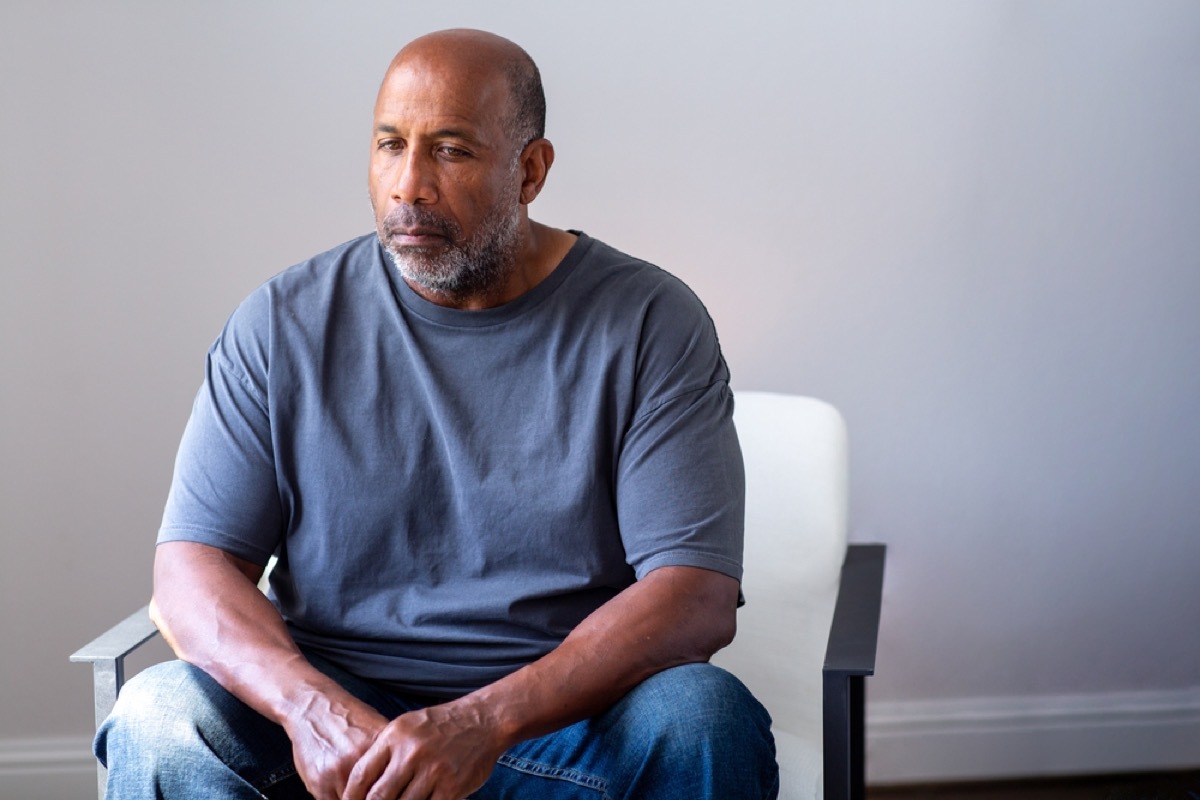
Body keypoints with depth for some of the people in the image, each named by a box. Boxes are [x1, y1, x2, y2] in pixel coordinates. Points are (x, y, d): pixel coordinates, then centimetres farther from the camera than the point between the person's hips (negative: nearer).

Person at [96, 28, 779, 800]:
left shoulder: (651, 324, -4)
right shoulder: (285, 324, 2)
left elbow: (699, 599, -13)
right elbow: (191, 569, -2)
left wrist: (487, 722, -27)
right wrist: (310, 706, -23)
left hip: (566, 717, 0)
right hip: (326, 703, 1)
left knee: (705, 718, -31)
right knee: (158, 718, -27)